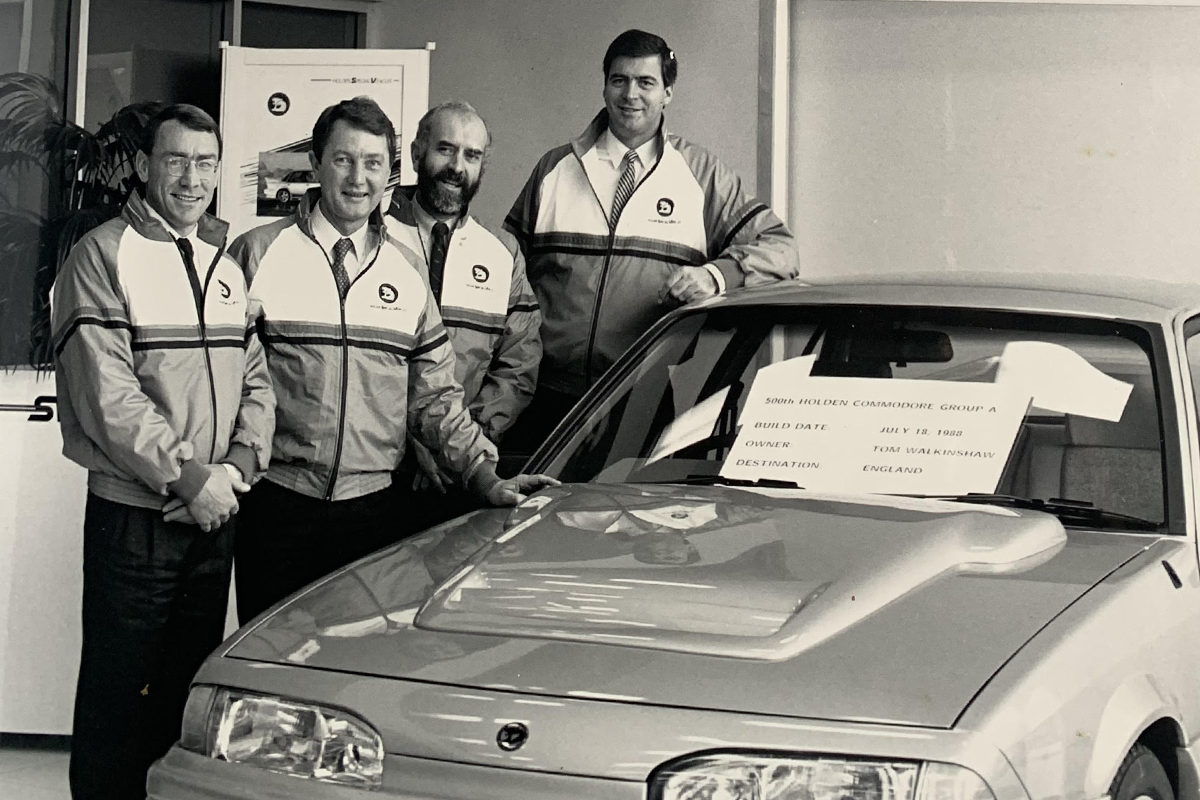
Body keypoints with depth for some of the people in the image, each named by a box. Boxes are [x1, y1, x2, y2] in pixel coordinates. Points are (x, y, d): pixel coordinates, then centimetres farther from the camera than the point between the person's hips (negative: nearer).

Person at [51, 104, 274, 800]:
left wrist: (239, 466, -6)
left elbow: (258, 378, 11)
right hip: (132, 516, -6)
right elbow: (106, 395, -15)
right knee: (116, 700, 0)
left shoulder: (227, 264, 14)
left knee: (191, 692, 13)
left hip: (214, 515, 6)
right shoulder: (103, 256, -6)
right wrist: (187, 476, -17)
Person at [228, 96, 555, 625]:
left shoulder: (406, 272, 11)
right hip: (275, 506, -3)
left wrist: (486, 476, 0)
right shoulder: (257, 254, 0)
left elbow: (435, 398, 11)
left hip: (373, 508, 3)